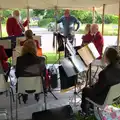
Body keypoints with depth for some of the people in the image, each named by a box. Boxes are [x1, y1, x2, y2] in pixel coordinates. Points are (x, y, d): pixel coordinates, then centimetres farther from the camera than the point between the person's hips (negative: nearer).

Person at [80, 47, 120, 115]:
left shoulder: (105, 73, -38)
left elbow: (97, 90, -25)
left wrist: (92, 87, -2)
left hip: (104, 99, -7)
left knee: (85, 90, 20)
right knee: (93, 86, 30)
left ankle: (85, 111, 39)